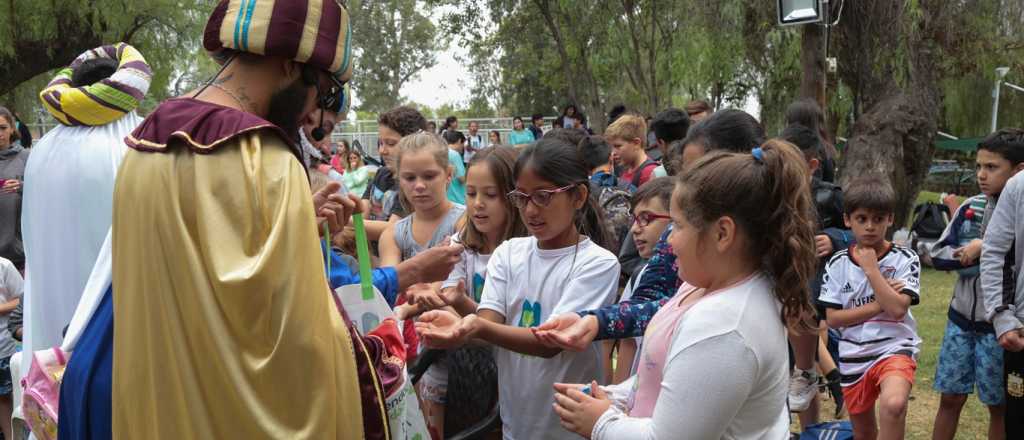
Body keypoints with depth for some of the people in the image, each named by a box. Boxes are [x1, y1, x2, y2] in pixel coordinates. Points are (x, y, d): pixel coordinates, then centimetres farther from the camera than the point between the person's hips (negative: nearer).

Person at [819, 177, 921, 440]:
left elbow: (897, 308, -20)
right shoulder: (837, 265, -1)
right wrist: (879, 305, -15)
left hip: (894, 348, -3)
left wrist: (870, 268, -17)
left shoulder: (904, 259, -6)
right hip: (853, 357, 4)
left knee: (893, 404, -35)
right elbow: (832, 319, -7)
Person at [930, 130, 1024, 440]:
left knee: (999, 405, 10)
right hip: (961, 319, 4)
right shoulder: (970, 207, 2)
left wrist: (984, 249, -20)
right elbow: (937, 254, 1)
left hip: (999, 325, -4)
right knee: (950, 398, 13)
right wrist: (972, 255, -14)